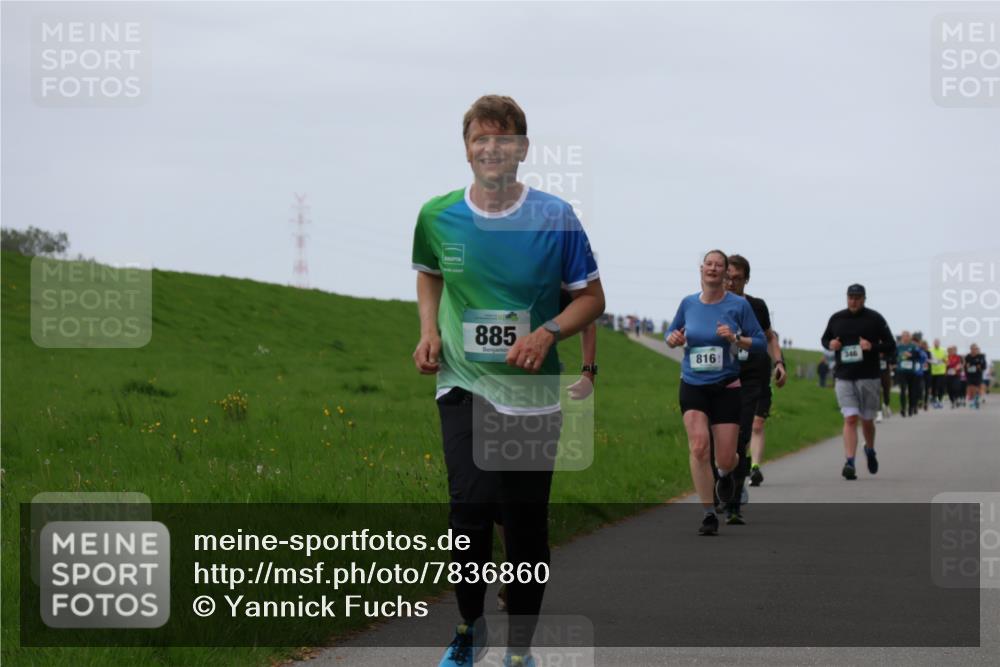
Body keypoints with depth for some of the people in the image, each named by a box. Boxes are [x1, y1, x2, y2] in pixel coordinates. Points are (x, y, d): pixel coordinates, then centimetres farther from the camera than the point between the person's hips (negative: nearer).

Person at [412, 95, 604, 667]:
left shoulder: (555, 218, -6)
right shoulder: (437, 216, -1)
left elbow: (592, 298, 2)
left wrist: (548, 332, -16)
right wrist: (429, 330, 3)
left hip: (533, 391, 0)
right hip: (464, 385, 0)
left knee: (527, 523, 4)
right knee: (471, 507, -15)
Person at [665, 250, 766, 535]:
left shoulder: (738, 305, -5)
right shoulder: (688, 303, 3)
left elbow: (761, 343, -2)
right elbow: (671, 333, 18)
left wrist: (735, 338, -19)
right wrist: (673, 338, -6)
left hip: (726, 387, -1)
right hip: (692, 386, 1)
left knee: (725, 459, -1)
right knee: (698, 446, -19)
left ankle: (726, 473, 40)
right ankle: (708, 513, -9)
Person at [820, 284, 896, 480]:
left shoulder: (874, 319, 0)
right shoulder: (836, 318, 7)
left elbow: (891, 346, 2)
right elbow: (824, 339, 22)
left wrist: (872, 347, -17)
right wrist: (829, 344, -2)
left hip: (869, 377, -1)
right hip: (844, 378, 1)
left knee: (867, 420, 9)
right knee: (850, 418, -11)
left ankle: (870, 450, 39)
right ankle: (849, 462, -17)